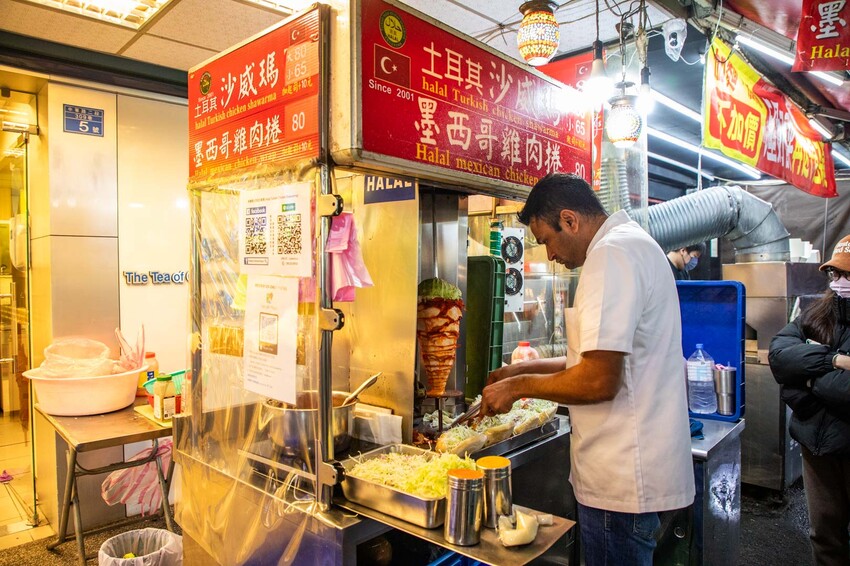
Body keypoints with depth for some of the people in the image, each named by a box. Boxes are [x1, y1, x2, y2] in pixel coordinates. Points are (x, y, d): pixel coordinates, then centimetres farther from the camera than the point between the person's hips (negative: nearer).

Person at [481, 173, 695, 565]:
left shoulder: (612, 254, -20)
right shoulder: (634, 244, 14)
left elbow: (600, 381, -26)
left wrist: (519, 386, -12)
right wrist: (526, 369, 14)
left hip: (622, 481, -10)